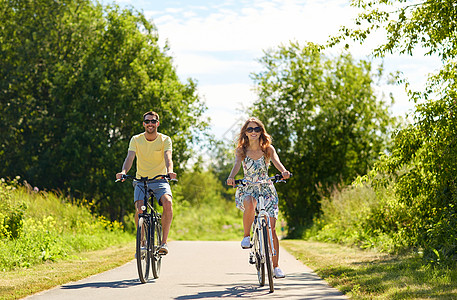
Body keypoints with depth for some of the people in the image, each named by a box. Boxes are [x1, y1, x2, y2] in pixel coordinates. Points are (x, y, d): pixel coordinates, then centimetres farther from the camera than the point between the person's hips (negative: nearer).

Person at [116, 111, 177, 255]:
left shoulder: (165, 140, -3)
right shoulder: (136, 140, -1)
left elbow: (168, 158, -19)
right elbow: (130, 157, -14)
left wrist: (170, 171, -41)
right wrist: (123, 171, -35)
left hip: (160, 180, -1)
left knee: (168, 203, -28)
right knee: (139, 208, -23)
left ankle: (164, 242, -21)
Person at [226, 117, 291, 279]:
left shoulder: (268, 148, 1)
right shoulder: (241, 150, 2)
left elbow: (276, 160, -18)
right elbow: (237, 164, -17)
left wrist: (283, 171, -41)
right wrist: (231, 177, -40)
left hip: (266, 190, 1)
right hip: (247, 189, -1)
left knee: (271, 228, -7)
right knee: (250, 205, -39)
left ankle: (276, 265, 4)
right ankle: (246, 236, -15)